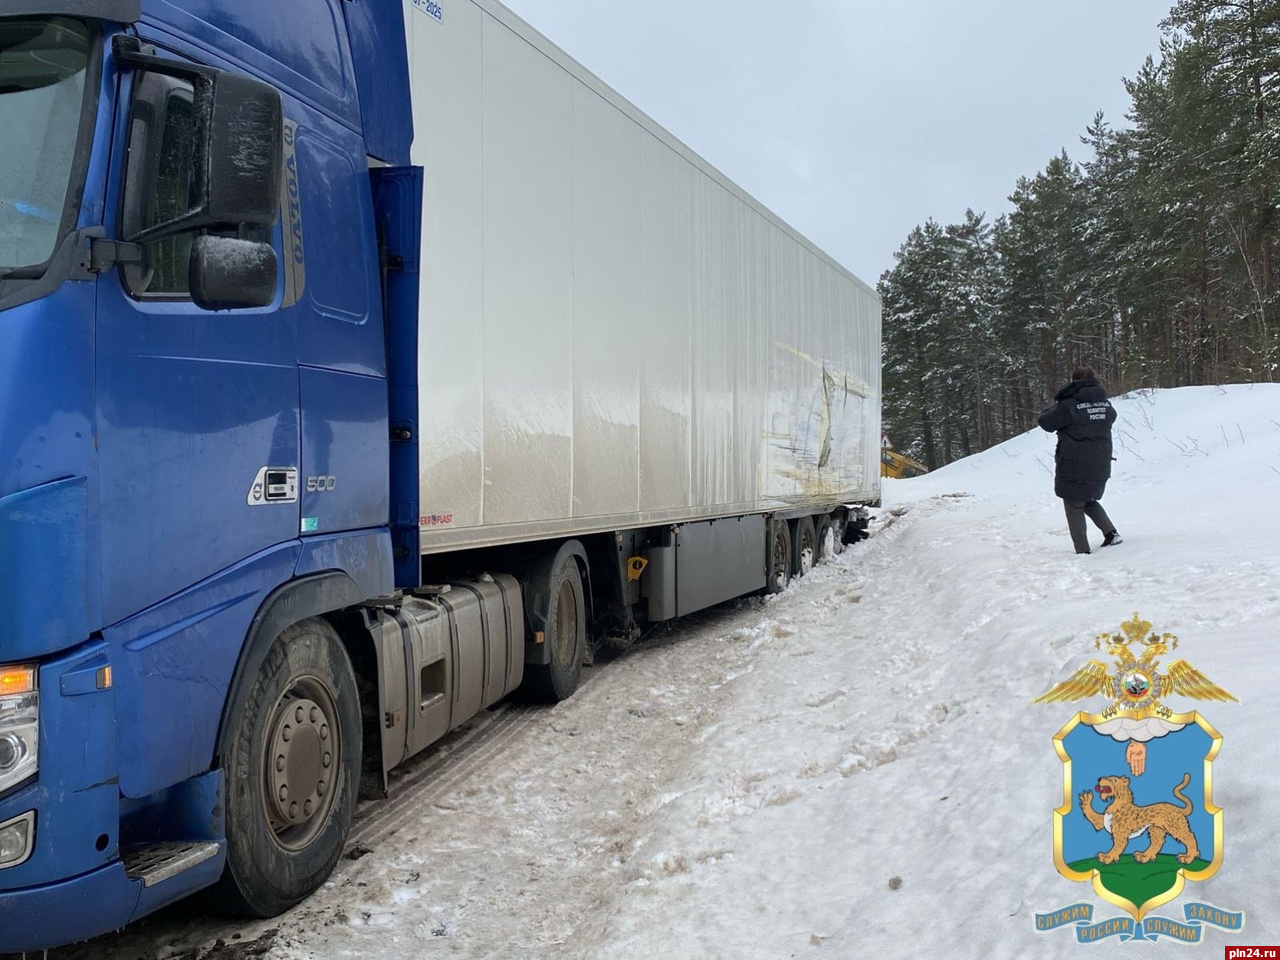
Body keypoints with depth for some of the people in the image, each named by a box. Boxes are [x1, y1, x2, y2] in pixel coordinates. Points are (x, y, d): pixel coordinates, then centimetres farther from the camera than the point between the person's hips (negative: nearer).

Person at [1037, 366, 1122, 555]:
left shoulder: (1068, 405, -16)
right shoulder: (1106, 404, 3)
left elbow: (1046, 422, -8)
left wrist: (1055, 406, 11)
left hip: (1074, 466, -6)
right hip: (1100, 466, 6)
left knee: (1074, 507, 5)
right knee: (1089, 500, 26)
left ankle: (1082, 550, 2)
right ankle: (1111, 532, 11)